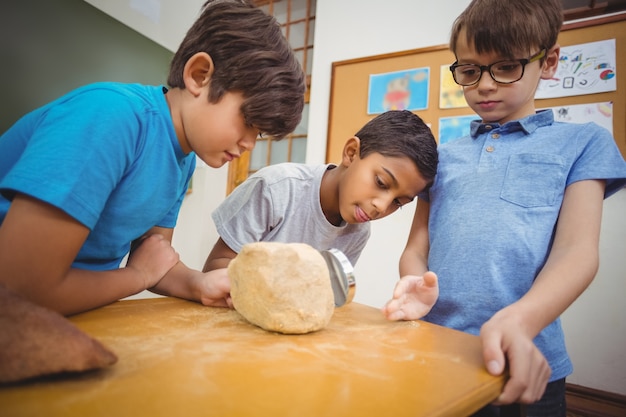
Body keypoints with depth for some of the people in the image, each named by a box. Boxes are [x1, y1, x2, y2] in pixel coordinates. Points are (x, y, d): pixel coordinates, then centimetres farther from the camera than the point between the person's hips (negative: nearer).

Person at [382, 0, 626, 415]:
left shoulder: (581, 143, 2)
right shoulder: (443, 156, 10)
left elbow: (578, 250, -10)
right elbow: (417, 248, 7)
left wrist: (518, 321, -28)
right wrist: (415, 289, -16)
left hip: (522, 366, -2)